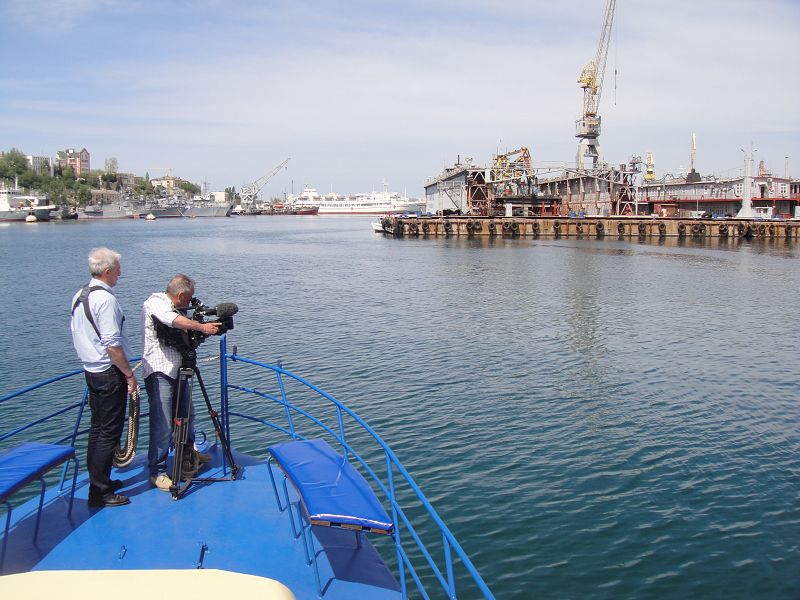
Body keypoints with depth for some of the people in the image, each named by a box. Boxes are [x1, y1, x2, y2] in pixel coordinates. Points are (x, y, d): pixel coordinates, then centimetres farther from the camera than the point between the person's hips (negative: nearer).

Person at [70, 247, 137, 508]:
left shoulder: (79, 295, 10)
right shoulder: (105, 298, -19)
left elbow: (77, 335, 18)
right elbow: (112, 344, -23)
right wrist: (129, 374, -15)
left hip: (91, 370, 10)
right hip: (110, 372, -10)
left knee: (97, 428, 16)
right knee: (109, 432, -4)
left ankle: (98, 481, 26)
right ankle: (100, 492, 0)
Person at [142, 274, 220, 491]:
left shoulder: (174, 308, 16)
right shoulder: (154, 302, -10)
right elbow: (173, 320, -29)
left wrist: (207, 330, 2)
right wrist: (201, 327, -29)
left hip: (178, 370, 9)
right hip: (159, 372, -9)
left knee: (187, 415, 21)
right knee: (163, 424, -10)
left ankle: (189, 455, 40)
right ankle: (157, 473, -2)